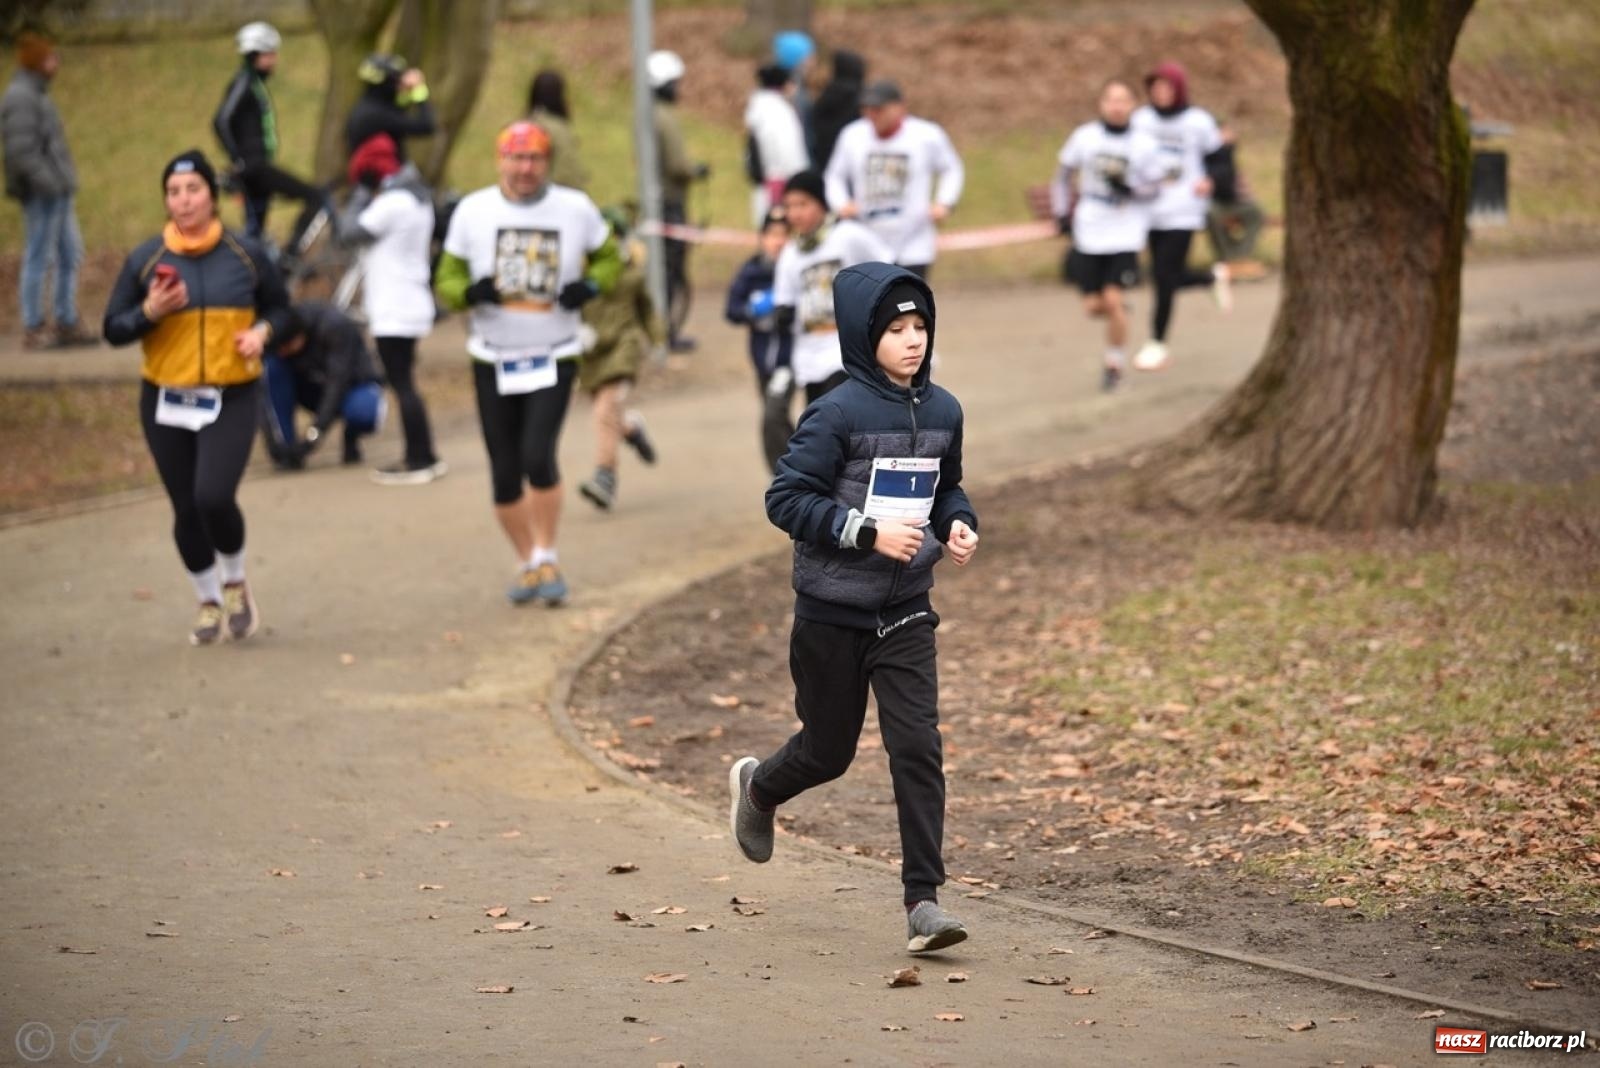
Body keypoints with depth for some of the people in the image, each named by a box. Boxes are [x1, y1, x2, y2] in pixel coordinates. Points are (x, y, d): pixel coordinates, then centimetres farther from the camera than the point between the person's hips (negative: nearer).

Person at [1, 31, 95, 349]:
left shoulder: (36, 95, 16)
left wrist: (64, 182, 13)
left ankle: (68, 323, 21)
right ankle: (33, 329, 1)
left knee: (70, 255, 14)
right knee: (38, 259, -4)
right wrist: (48, 183, -22)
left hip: (57, 192, 10)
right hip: (42, 194, -10)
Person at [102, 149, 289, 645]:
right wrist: (149, 312, -16)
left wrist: (262, 331, -8)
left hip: (231, 399, -2)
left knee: (214, 496, -20)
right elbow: (113, 329, 3)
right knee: (187, 510, 6)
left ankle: (235, 582, 9)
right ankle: (209, 603, 28)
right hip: (166, 402, 2)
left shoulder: (245, 254, 0)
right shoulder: (144, 260, -1)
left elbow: (280, 307, 13)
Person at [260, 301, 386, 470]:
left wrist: (315, 432, -42)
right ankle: (286, 452, -18)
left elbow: (338, 382, -35)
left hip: (352, 386, -3)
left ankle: (351, 439, -2)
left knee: (363, 412, -39)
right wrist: (275, 438, -35)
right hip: (312, 389, 3)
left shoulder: (336, 327, -31)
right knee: (272, 367, -26)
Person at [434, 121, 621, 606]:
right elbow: (446, 281, 6)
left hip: (554, 357, -2)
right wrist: (470, 292, -18)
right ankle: (527, 565, 21)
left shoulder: (575, 209, -1)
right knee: (505, 473, 4)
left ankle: (547, 560, -3)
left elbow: (609, 259, 14)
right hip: (493, 360, 2)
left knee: (538, 457, -18)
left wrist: (590, 285, -9)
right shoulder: (473, 211, 1)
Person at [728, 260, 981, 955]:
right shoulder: (838, 414, -15)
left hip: (906, 612, 4)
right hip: (832, 614, -4)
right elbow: (786, 499, -15)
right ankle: (757, 787, 45)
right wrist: (868, 533, -23)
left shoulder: (942, 412, 2)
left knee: (918, 748, -9)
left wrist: (958, 525, -2)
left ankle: (924, 900, -7)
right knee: (829, 750, 11)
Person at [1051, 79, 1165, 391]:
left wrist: (1129, 188, -16)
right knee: (1093, 306, 2)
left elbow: (1154, 184, 4)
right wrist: (1062, 212, 9)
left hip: (1125, 236, -2)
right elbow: (1064, 172, 12)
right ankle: (1119, 317, 38)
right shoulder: (1084, 137, -1)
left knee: (1113, 301, -12)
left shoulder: (1144, 145, -4)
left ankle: (1115, 362, 9)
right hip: (1089, 235, 2)